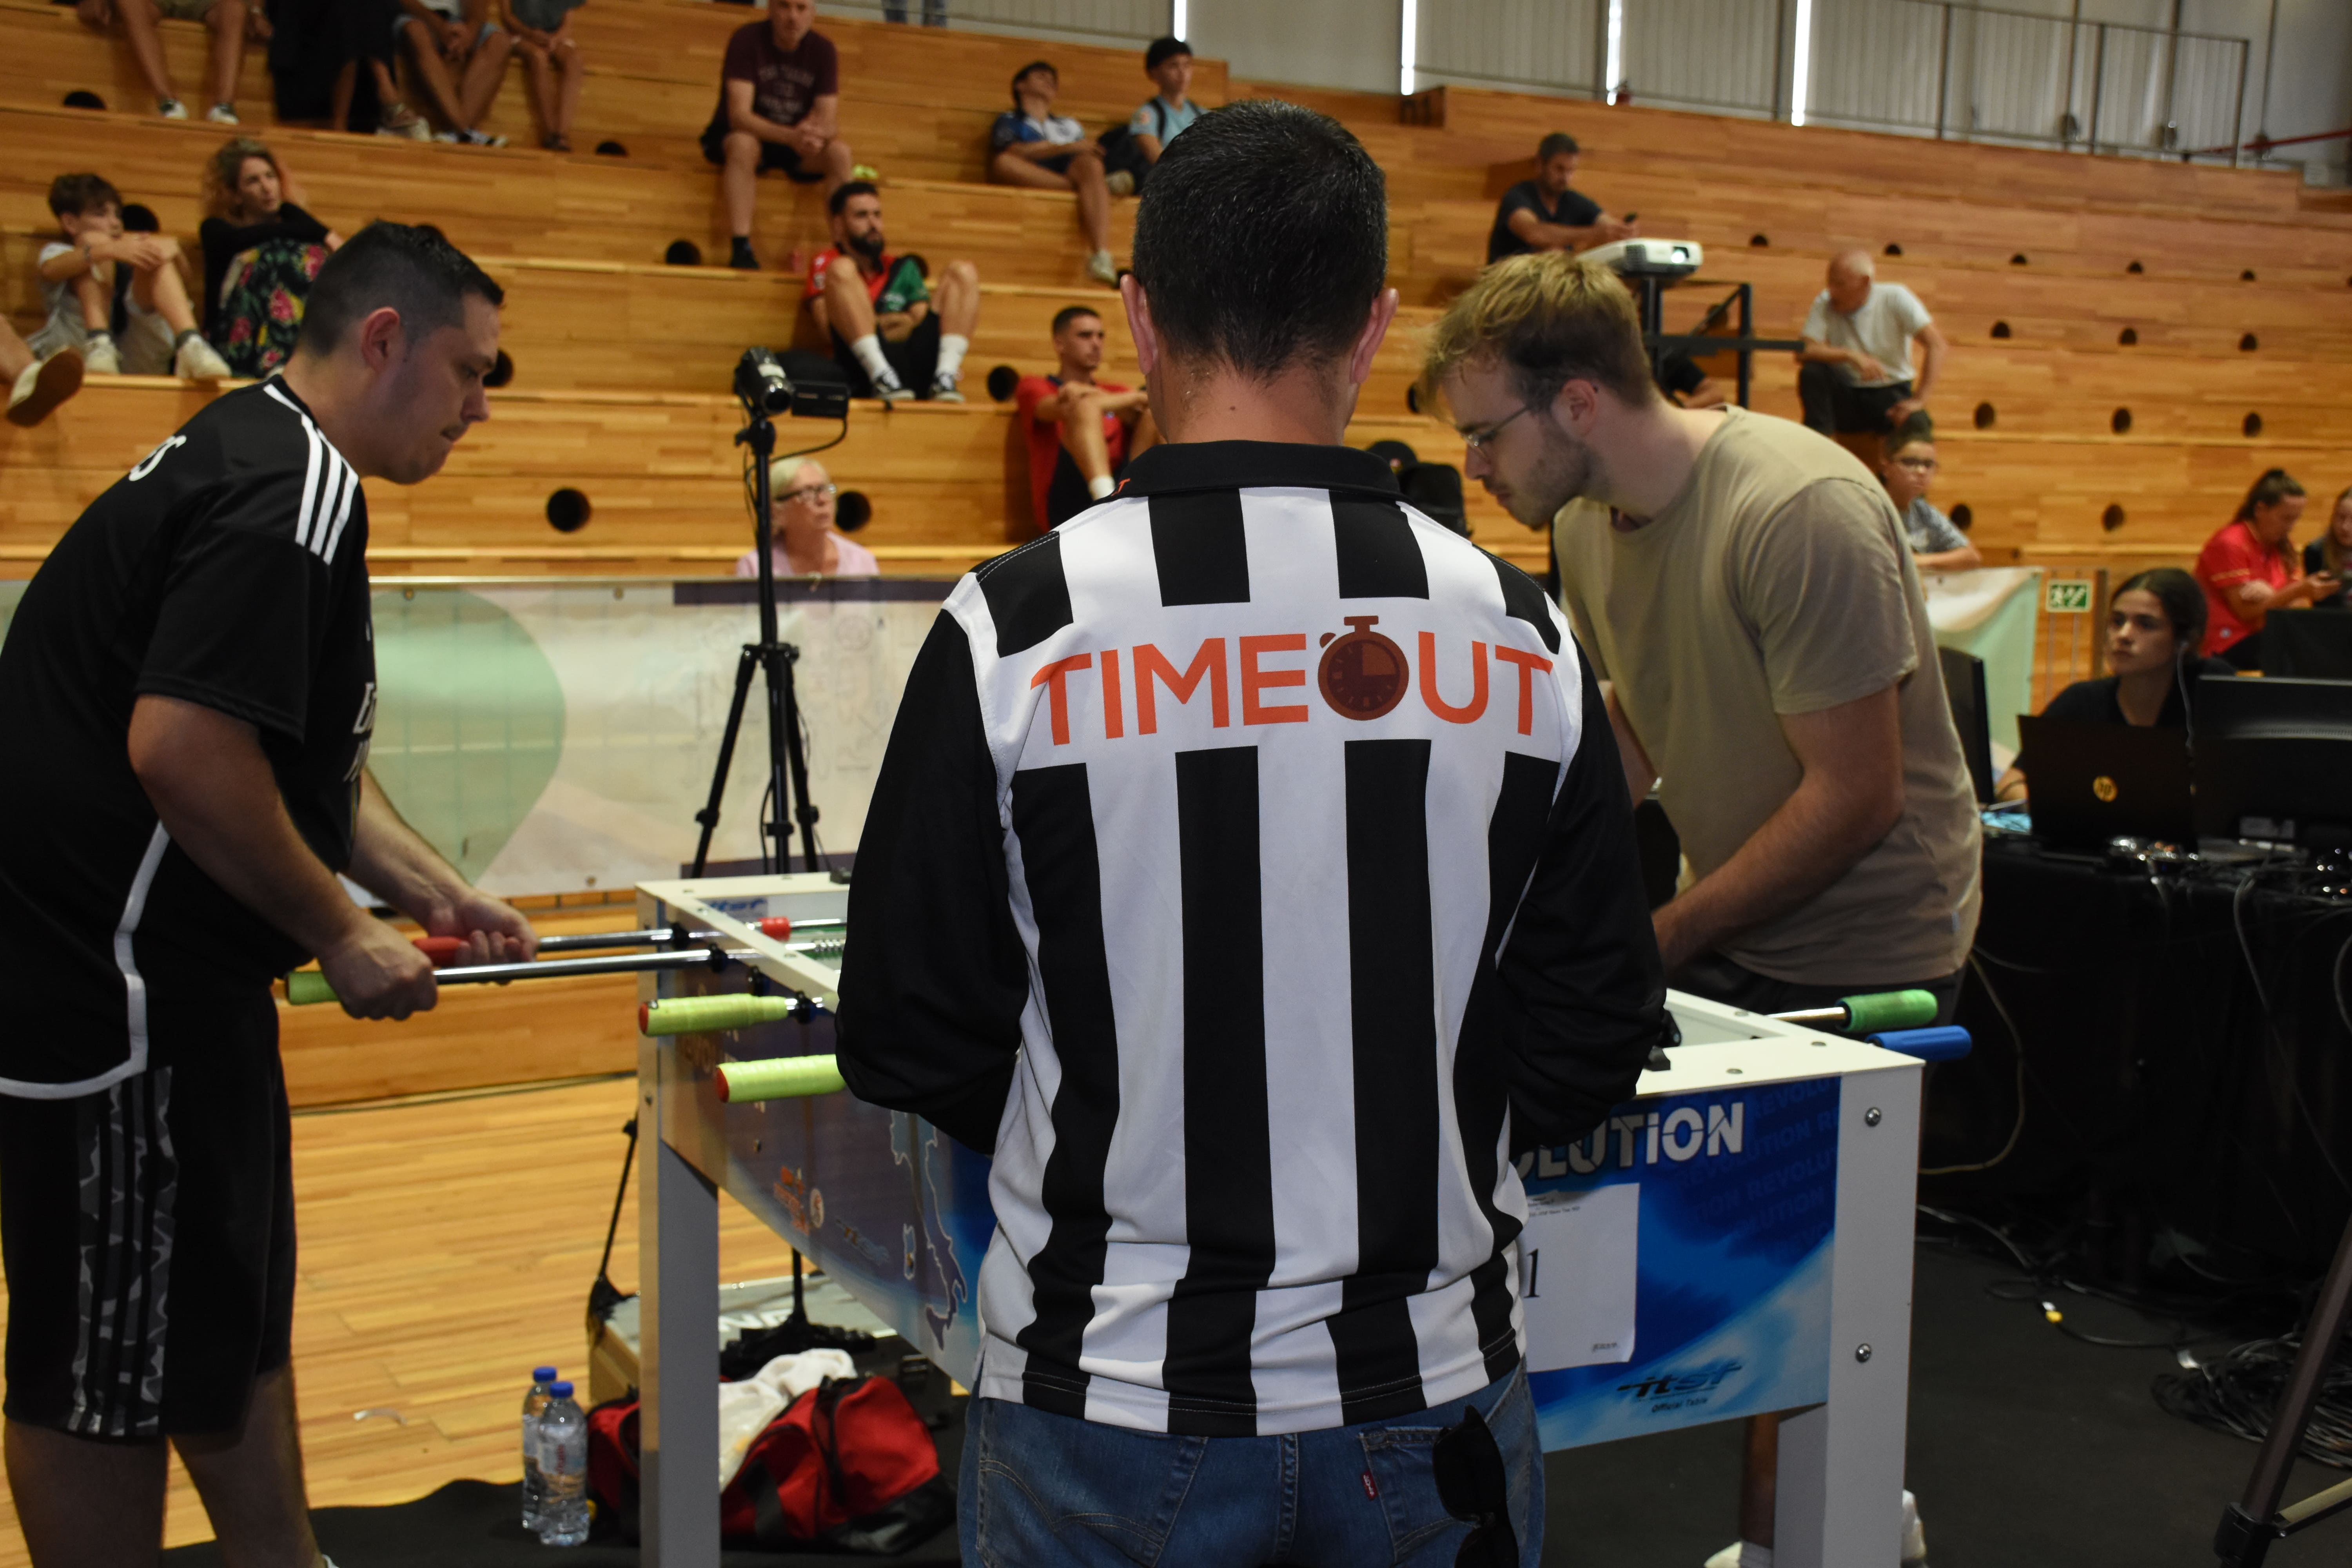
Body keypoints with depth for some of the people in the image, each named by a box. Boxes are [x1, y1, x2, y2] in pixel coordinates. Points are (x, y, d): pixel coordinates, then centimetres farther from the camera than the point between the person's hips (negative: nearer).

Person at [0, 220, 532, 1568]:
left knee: (233, 1317, 20)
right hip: (116, 988, -11)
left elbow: (300, 750, 21)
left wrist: (435, 891, 14)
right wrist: (344, 937, -17)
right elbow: (183, 751, -28)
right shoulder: (287, 493, -19)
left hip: (168, 976, 11)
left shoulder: (260, 459, 15)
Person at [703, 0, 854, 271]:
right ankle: (741, 250, -41)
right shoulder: (747, 39, -17)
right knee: (744, 143, -37)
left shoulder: (824, 50, -7)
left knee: (840, 152, -24)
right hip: (735, 137, -3)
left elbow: (830, 123, -13)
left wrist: (816, 134, -40)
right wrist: (792, 136, -44)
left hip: (796, 144, 4)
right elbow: (739, 115, -27)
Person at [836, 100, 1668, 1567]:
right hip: (1430, 1410, 2)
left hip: (1112, 1412, -1)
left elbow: (909, 1049, -7)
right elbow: (1593, 1055, -1)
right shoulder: (1522, 634, -7)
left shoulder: (1014, 632, -14)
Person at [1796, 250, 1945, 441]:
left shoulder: (1895, 298, -9)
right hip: (1845, 397, 3)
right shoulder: (1825, 303, -6)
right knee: (1812, 371, -27)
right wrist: (1851, 356, -33)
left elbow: (1935, 343, -16)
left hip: (1891, 392, -3)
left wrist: (1919, 400, -25)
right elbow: (1803, 352, -18)